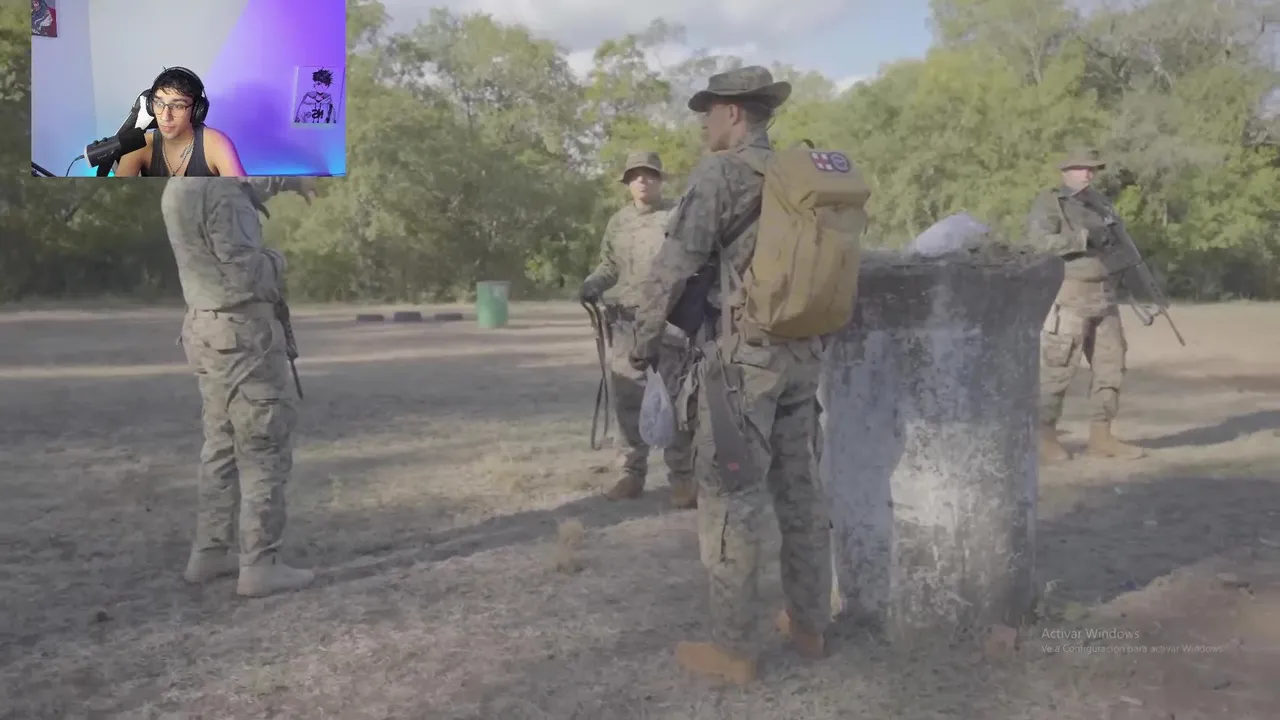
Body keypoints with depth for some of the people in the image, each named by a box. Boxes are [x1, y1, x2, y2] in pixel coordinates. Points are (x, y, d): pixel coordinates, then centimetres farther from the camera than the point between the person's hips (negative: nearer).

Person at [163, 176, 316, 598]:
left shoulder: (178, 188, 9)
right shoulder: (219, 191, -20)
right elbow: (247, 274, -22)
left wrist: (288, 178, 42)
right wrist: (275, 261, -2)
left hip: (207, 331, 9)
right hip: (242, 335, -9)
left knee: (223, 447, 17)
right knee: (265, 451, -3)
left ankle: (208, 554, 23)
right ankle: (259, 566, 0)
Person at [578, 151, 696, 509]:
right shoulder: (617, 222, 13)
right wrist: (593, 284, 1)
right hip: (628, 321, 5)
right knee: (628, 400, 8)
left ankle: (683, 477, 5)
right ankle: (632, 472, 19)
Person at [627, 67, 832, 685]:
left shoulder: (720, 172, -9)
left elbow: (676, 264, -12)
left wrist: (643, 341, -2)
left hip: (742, 354, -7)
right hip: (803, 352, 8)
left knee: (730, 496, -2)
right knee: (799, 489, 15)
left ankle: (732, 648, 4)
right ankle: (809, 624, 25)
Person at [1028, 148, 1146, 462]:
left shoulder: (1100, 202, 17)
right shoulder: (1048, 203, -6)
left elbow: (1118, 242, 27)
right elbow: (1041, 242, -22)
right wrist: (1086, 237, -20)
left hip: (1104, 297, 8)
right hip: (1067, 298, -8)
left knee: (1111, 367, 8)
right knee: (1057, 369, -6)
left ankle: (1101, 436, 16)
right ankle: (1045, 437, 3)